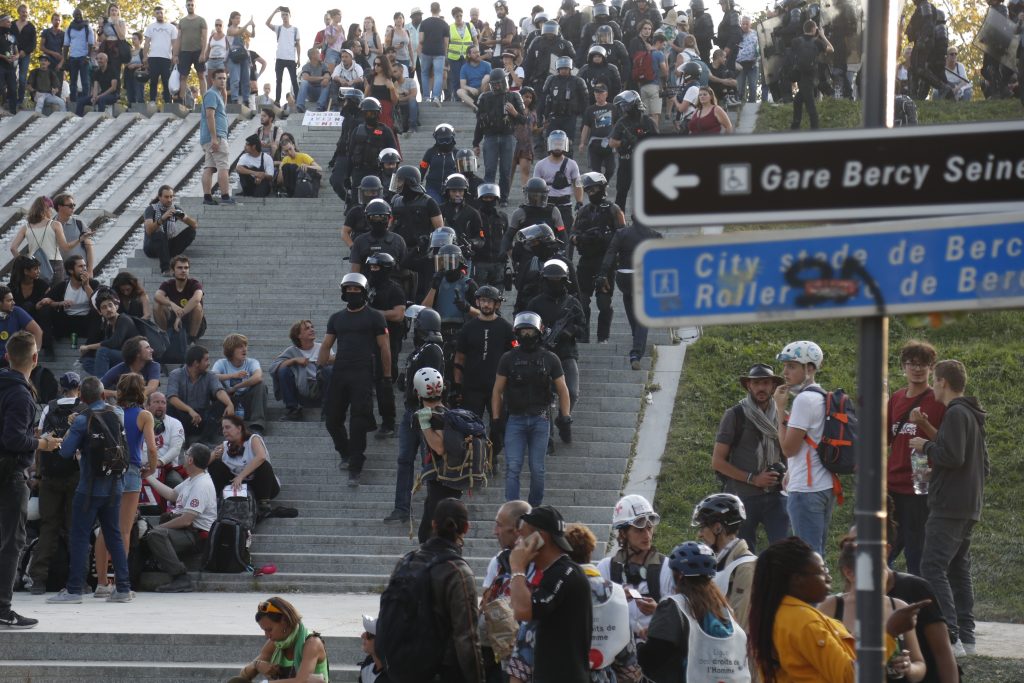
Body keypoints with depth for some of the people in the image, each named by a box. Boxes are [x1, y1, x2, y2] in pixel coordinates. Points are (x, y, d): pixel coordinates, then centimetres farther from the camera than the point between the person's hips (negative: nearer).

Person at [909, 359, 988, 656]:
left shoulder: (955, 414, -13)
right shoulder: (973, 416, 19)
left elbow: (953, 456, -22)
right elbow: (983, 464, 25)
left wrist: (926, 446, -7)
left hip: (949, 507, -10)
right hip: (969, 506, 10)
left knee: (933, 567, -13)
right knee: (959, 569, 13)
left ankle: (949, 635, -22)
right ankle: (966, 637, 13)